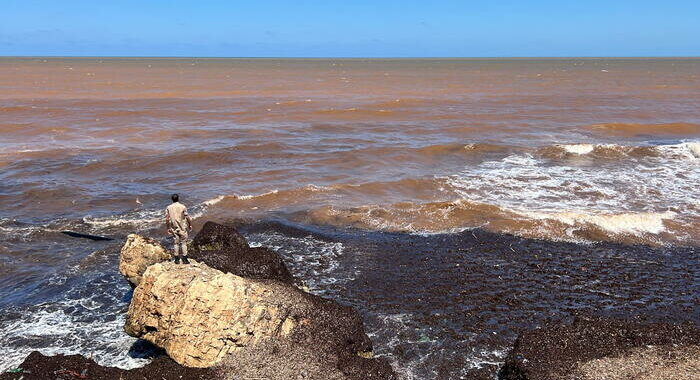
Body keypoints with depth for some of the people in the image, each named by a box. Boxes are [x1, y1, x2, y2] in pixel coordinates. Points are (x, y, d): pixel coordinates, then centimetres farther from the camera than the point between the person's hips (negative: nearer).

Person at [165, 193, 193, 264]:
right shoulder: (182, 207, -10)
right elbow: (187, 217, -8)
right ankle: (184, 259, 6)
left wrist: (168, 228, 6)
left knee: (176, 243, 11)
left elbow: (167, 219, -3)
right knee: (183, 243, 5)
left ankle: (177, 259, 14)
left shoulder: (168, 208, -3)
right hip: (182, 228, -2)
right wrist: (190, 225, 5)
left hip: (174, 228, 2)